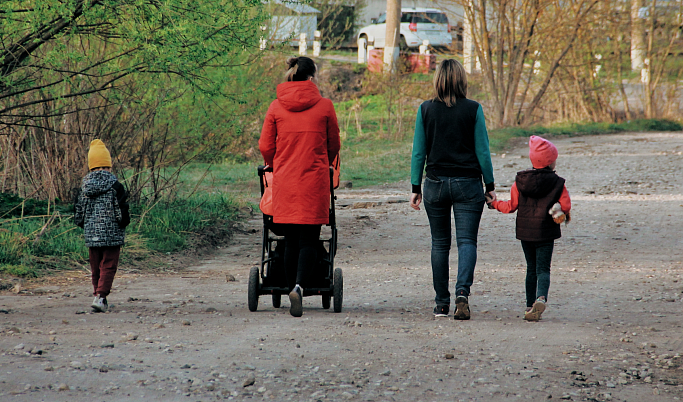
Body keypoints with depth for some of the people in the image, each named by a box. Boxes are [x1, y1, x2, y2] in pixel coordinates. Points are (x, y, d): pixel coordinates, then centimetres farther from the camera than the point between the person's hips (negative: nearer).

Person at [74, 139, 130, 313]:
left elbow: (79, 213, 8)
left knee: (96, 267, 15)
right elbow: (122, 212, -10)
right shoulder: (114, 185, -10)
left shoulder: (85, 185, 2)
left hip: (91, 234, 4)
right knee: (108, 266, -2)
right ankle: (100, 296, -17)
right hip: (112, 234, -4)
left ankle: (99, 296, 21)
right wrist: (124, 222, 9)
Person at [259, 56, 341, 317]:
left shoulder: (276, 107, 2)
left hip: (284, 182, 2)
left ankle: (292, 288, 12)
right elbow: (333, 145, 8)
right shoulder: (324, 106, -2)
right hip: (314, 182, -2)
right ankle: (299, 286, -23)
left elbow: (265, 147, 4)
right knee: (309, 240, -2)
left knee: (291, 241, 11)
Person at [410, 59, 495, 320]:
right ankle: (462, 292, -23)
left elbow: (419, 152, 1)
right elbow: (482, 151, -3)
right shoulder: (473, 110, -6)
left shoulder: (425, 110, -1)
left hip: (436, 183, 2)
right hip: (468, 182, -2)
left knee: (440, 244, 10)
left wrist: (415, 188, 7)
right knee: (467, 241, -1)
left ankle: (442, 305, 11)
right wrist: (490, 186, 5)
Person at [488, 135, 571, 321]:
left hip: (525, 230, 3)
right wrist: (565, 214, 17)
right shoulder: (557, 183, -6)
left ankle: (530, 305, 15)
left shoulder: (520, 181, 1)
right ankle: (541, 297, -30)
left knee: (531, 268, 15)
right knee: (543, 268, -3)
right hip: (546, 231, -3)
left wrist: (495, 204, 21)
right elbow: (565, 205, -6)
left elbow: (511, 206, 3)